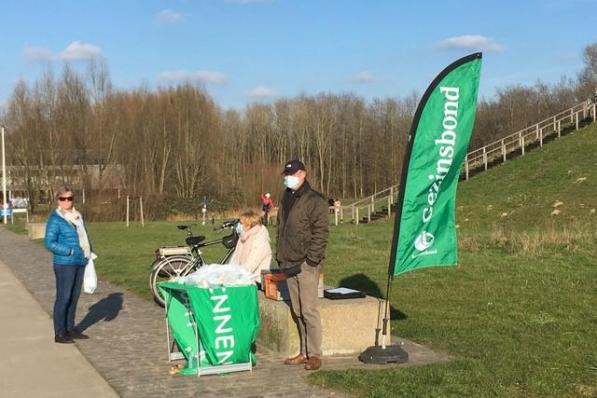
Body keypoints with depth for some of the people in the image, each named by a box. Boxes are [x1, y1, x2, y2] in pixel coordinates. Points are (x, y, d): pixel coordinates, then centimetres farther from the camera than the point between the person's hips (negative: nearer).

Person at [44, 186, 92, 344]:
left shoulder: (77, 216, 12)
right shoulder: (55, 219, -9)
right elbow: (49, 242, -14)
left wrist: (88, 254, 5)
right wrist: (70, 252, -18)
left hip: (80, 263, 7)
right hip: (64, 264, -7)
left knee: (74, 297, 13)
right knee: (63, 298, -4)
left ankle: (70, 329, 23)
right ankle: (59, 333, 2)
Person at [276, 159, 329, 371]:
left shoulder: (314, 200, -9)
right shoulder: (286, 198, 16)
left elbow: (320, 233, -13)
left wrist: (311, 259, -17)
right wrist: (280, 255, 16)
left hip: (306, 265, -8)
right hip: (290, 264, 8)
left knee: (309, 311, -7)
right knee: (297, 311, 12)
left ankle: (314, 354, 0)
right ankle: (304, 352, 20)